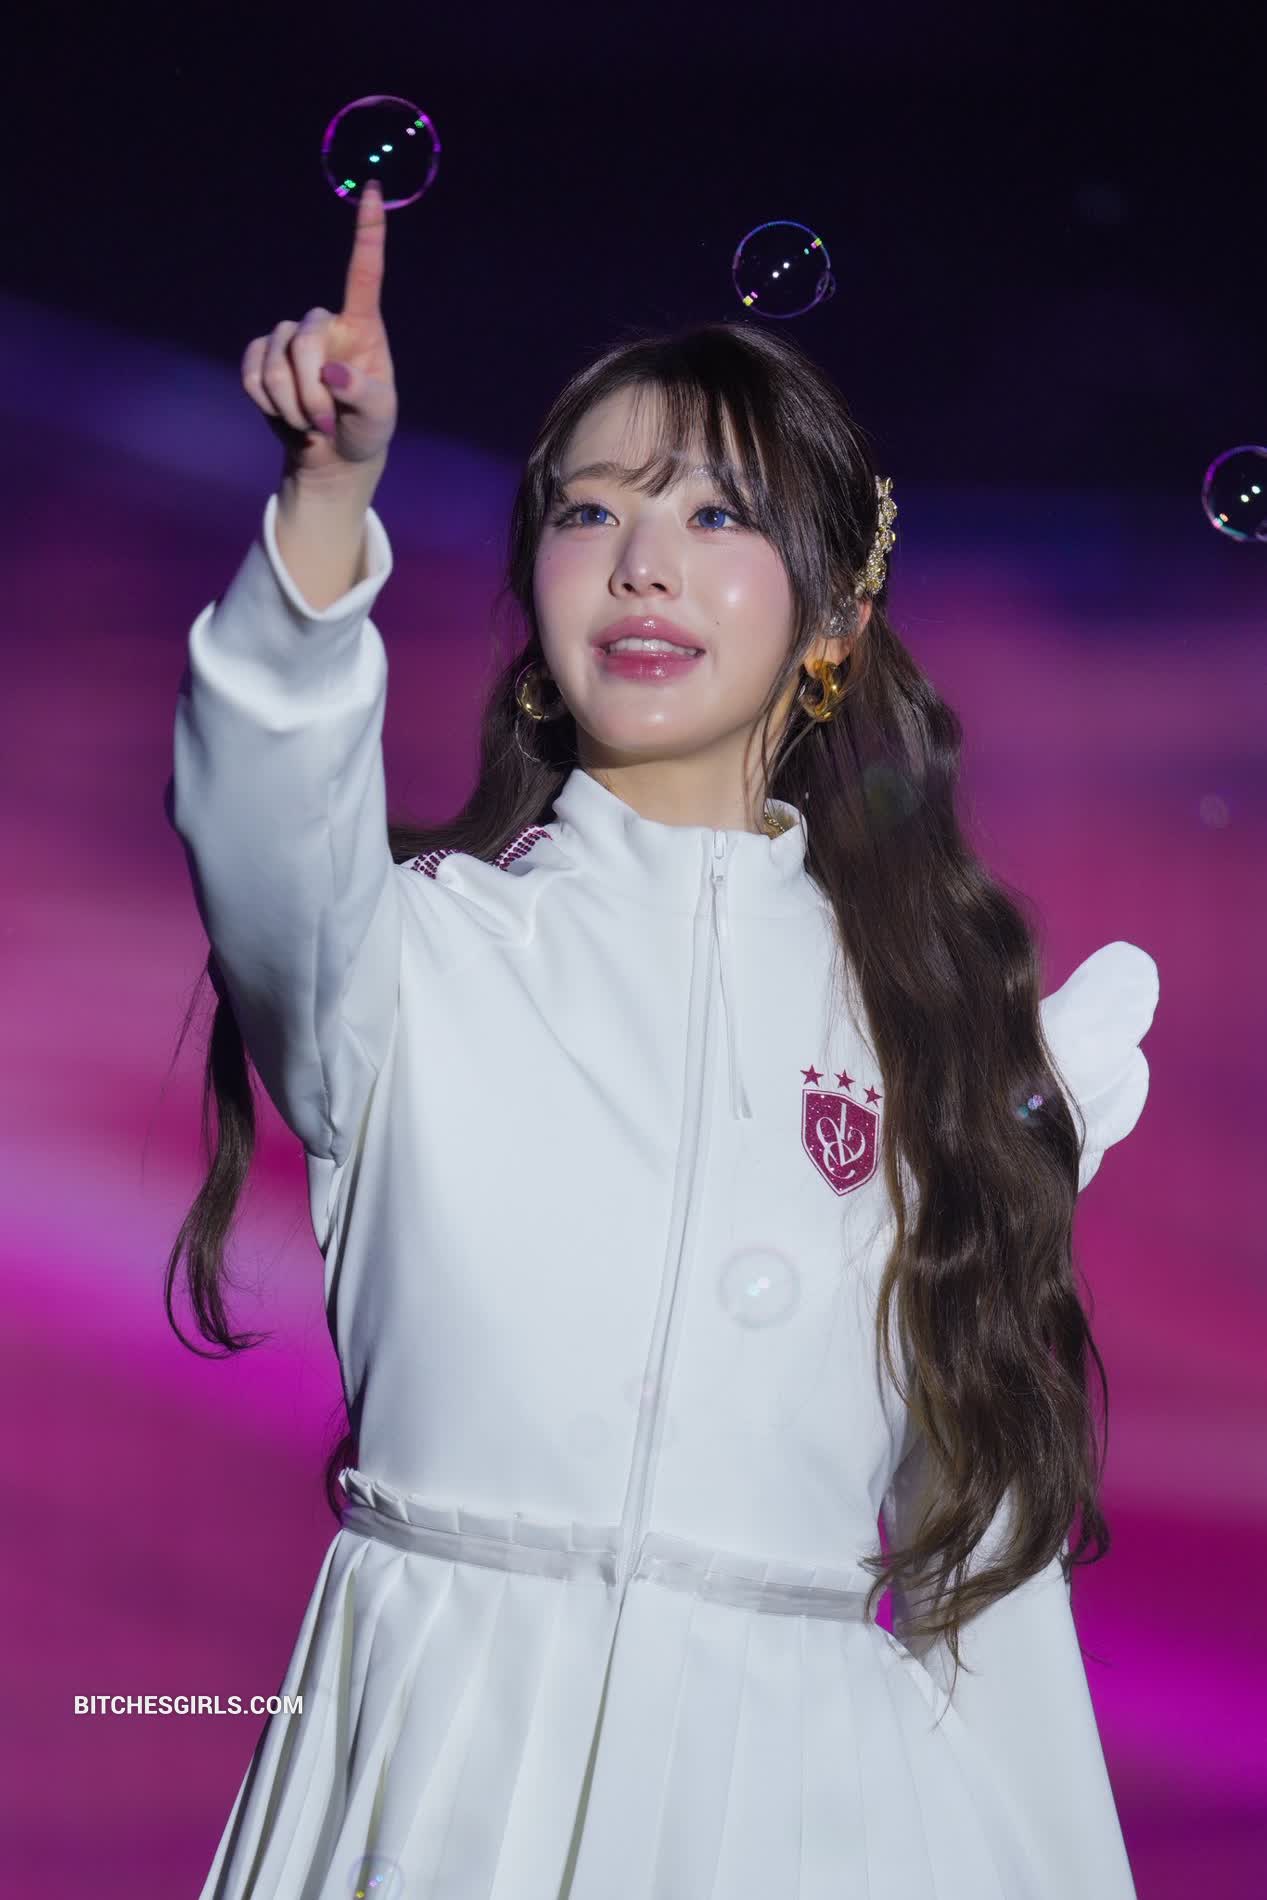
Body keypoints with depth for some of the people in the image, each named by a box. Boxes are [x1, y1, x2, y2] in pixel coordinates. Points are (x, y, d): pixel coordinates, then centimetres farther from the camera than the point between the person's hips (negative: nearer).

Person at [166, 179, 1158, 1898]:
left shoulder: (924, 1000, 11)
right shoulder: (429, 941, 3)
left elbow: (981, 1493, 13)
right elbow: (268, 823, -21)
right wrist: (331, 498, -36)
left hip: (800, 1755, 2)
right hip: (457, 1745, -2)